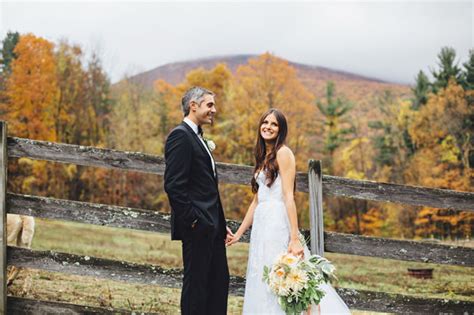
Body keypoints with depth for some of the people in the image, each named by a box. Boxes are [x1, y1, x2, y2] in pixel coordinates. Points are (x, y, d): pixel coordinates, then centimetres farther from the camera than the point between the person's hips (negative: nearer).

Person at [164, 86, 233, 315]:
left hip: (211, 226, 10)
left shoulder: (197, 137, 19)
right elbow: (173, 185, -20)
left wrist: (220, 224, 16)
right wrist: (191, 220, -19)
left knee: (219, 281, 13)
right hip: (197, 227, -10)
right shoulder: (180, 136, -12)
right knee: (196, 282, -3)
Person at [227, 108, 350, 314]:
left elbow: (289, 197, -14)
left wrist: (295, 238, -20)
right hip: (262, 224, 8)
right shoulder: (263, 157, 18)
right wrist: (239, 233, 18)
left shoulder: (283, 153, -6)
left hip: (278, 223, -8)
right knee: (263, 285, 8)